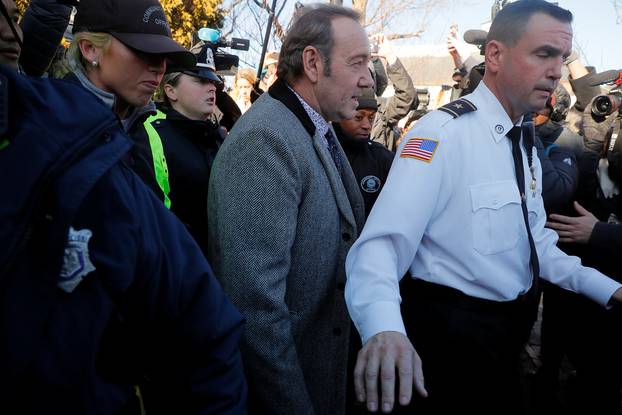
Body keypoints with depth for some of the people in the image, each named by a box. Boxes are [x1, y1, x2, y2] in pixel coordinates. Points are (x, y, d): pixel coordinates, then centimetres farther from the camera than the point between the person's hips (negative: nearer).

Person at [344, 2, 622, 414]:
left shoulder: (526, 144, 7)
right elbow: (382, 244, -33)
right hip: (457, 333, -8)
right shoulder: (442, 133, -21)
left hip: (517, 327, 9)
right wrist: (384, 327, -51)